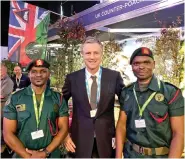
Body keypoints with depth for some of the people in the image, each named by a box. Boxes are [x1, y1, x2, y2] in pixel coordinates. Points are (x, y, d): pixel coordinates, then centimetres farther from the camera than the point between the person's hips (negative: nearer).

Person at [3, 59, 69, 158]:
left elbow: (63, 128, -5)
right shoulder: (15, 98, -8)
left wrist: (46, 152, -14)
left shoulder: (58, 98, -5)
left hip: (51, 154, 1)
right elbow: (8, 134, -8)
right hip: (23, 155, 0)